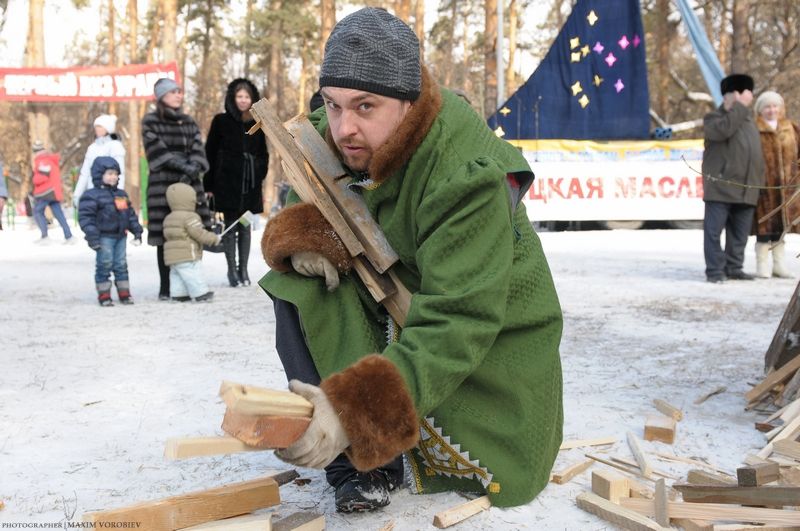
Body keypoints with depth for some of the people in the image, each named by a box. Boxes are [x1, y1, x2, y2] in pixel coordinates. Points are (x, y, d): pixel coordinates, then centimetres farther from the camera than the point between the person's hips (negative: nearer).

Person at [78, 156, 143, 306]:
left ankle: (124, 294, 19)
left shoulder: (121, 194, 14)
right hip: (104, 237, -6)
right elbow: (85, 217, -14)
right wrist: (92, 237, -20)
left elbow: (130, 214, 19)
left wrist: (137, 231, 13)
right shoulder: (92, 195, -9)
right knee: (104, 266, -1)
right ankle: (104, 296, 8)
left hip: (120, 236, 6)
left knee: (121, 265, 11)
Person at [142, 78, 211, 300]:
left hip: (190, 184, 4)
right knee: (165, 238, -4)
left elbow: (198, 151, 5)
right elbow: (158, 152, -7)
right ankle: (165, 287, 3)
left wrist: (192, 170, -14)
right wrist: (184, 166, -16)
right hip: (162, 184, -4)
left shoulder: (189, 122, 16)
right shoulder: (150, 121, 4)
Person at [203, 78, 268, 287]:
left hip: (250, 183, 3)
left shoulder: (257, 123, 9)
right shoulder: (221, 121, 1)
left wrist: (260, 177, 4)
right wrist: (209, 185, -5)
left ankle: (243, 270, 13)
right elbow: (210, 153, 0)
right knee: (230, 226, 0)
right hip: (227, 182, -3)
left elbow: (263, 154, 16)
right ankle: (232, 270, 6)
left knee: (245, 226, 7)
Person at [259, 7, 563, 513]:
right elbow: (300, 203, 3)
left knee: (501, 475, -7)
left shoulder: (468, 174, -34)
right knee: (296, 286, -22)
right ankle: (359, 465, -18)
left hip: (491, 335, -4)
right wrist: (301, 235, -26)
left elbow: (458, 324, -40)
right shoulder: (334, 134, -15)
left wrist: (358, 405, -52)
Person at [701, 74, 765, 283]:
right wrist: (740, 106, -18)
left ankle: (734, 268, 18)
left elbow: (756, 153, 24)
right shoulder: (714, 117, 0)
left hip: (746, 189, 7)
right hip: (720, 186, -7)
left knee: (740, 232, 9)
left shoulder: (749, 120, 22)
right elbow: (723, 129, -25)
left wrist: (759, 179, 16)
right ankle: (715, 270, -2)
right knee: (714, 230, -6)